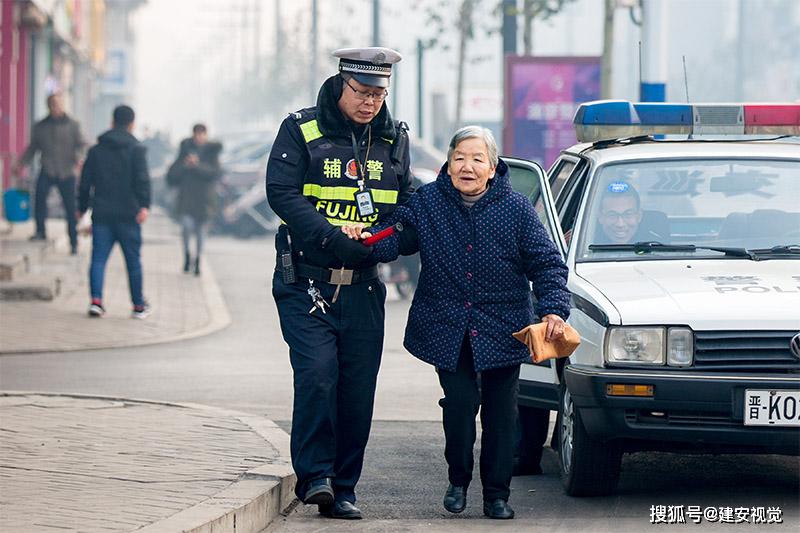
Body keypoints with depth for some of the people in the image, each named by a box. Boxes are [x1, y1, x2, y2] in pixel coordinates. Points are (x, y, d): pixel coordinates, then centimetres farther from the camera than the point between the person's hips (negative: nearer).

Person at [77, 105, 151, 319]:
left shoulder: (95, 150, 9)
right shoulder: (136, 149, -1)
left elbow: (85, 181, 13)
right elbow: (142, 180, -13)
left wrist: (82, 207, 23)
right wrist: (144, 205, -18)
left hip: (101, 213, 2)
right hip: (128, 213, -2)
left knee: (98, 258, 1)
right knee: (133, 260, 6)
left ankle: (96, 300, -16)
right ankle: (138, 305, 12)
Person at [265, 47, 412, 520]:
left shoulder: (393, 139, 11)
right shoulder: (302, 130, -2)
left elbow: (407, 202, 15)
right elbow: (282, 193, -11)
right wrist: (335, 241, -21)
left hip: (363, 285, 4)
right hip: (306, 281, -4)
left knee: (358, 387, 2)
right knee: (317, 372, -17)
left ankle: (343, 488, 9)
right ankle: (315, 475, -9)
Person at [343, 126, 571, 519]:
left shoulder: (517, 209, -4)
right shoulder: (427, 203, -1)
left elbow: (547, 263, -2)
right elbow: (396, 238, -2)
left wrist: (553, 309, -14)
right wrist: (364, 237, -23)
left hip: (502, 331, 0)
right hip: (447, 330, 0)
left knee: (500, 413, 3)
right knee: (460, 404, -10)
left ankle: (497, 494, 15)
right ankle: (458, 481, 14)